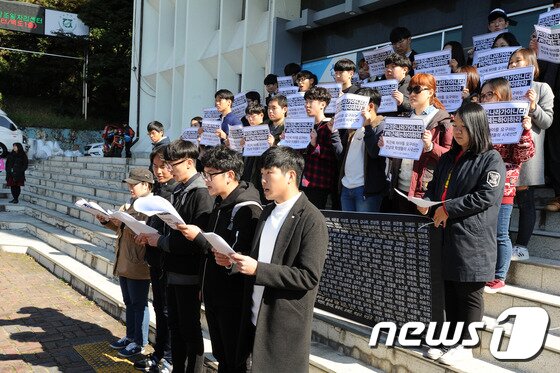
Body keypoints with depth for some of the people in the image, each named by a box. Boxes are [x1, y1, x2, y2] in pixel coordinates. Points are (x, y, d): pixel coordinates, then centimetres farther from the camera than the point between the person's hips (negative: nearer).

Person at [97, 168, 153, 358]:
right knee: (129, 303, 19)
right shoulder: (132, 202, 13)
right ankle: (130, 336, 33)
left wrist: (123, 222, -26)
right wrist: (107, 221, 4)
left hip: (138, 265, -9)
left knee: (139, 305, 4)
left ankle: (139, 343, 16)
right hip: (124, 262, 9)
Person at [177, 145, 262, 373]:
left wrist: (198, 237, -20)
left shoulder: (247, 208, -18)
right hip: (213, 294, 8)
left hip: (233, 299, -8)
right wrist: (204, 285, 14)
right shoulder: (220, 203, 9)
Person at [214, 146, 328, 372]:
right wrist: (234, 261, -3)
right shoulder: (267, 212, 11)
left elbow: (309, 276, -20)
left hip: (285, 324, -7)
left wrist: (257, 269, -23)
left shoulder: (311, 219, -14)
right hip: (256, 318, 7)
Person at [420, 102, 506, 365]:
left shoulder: (491, 159, -6)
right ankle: (451, 339, 26)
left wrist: (448, 208, -15)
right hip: (447, 235, 7)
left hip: (472, 238, -6)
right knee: (450, 291, 14)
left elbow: (486, 196, -16)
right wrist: (427, 201, 0)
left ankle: (465, 345, 16)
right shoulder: (448, 158, 17)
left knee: (469, 293, 3)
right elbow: (435, 185, 23)